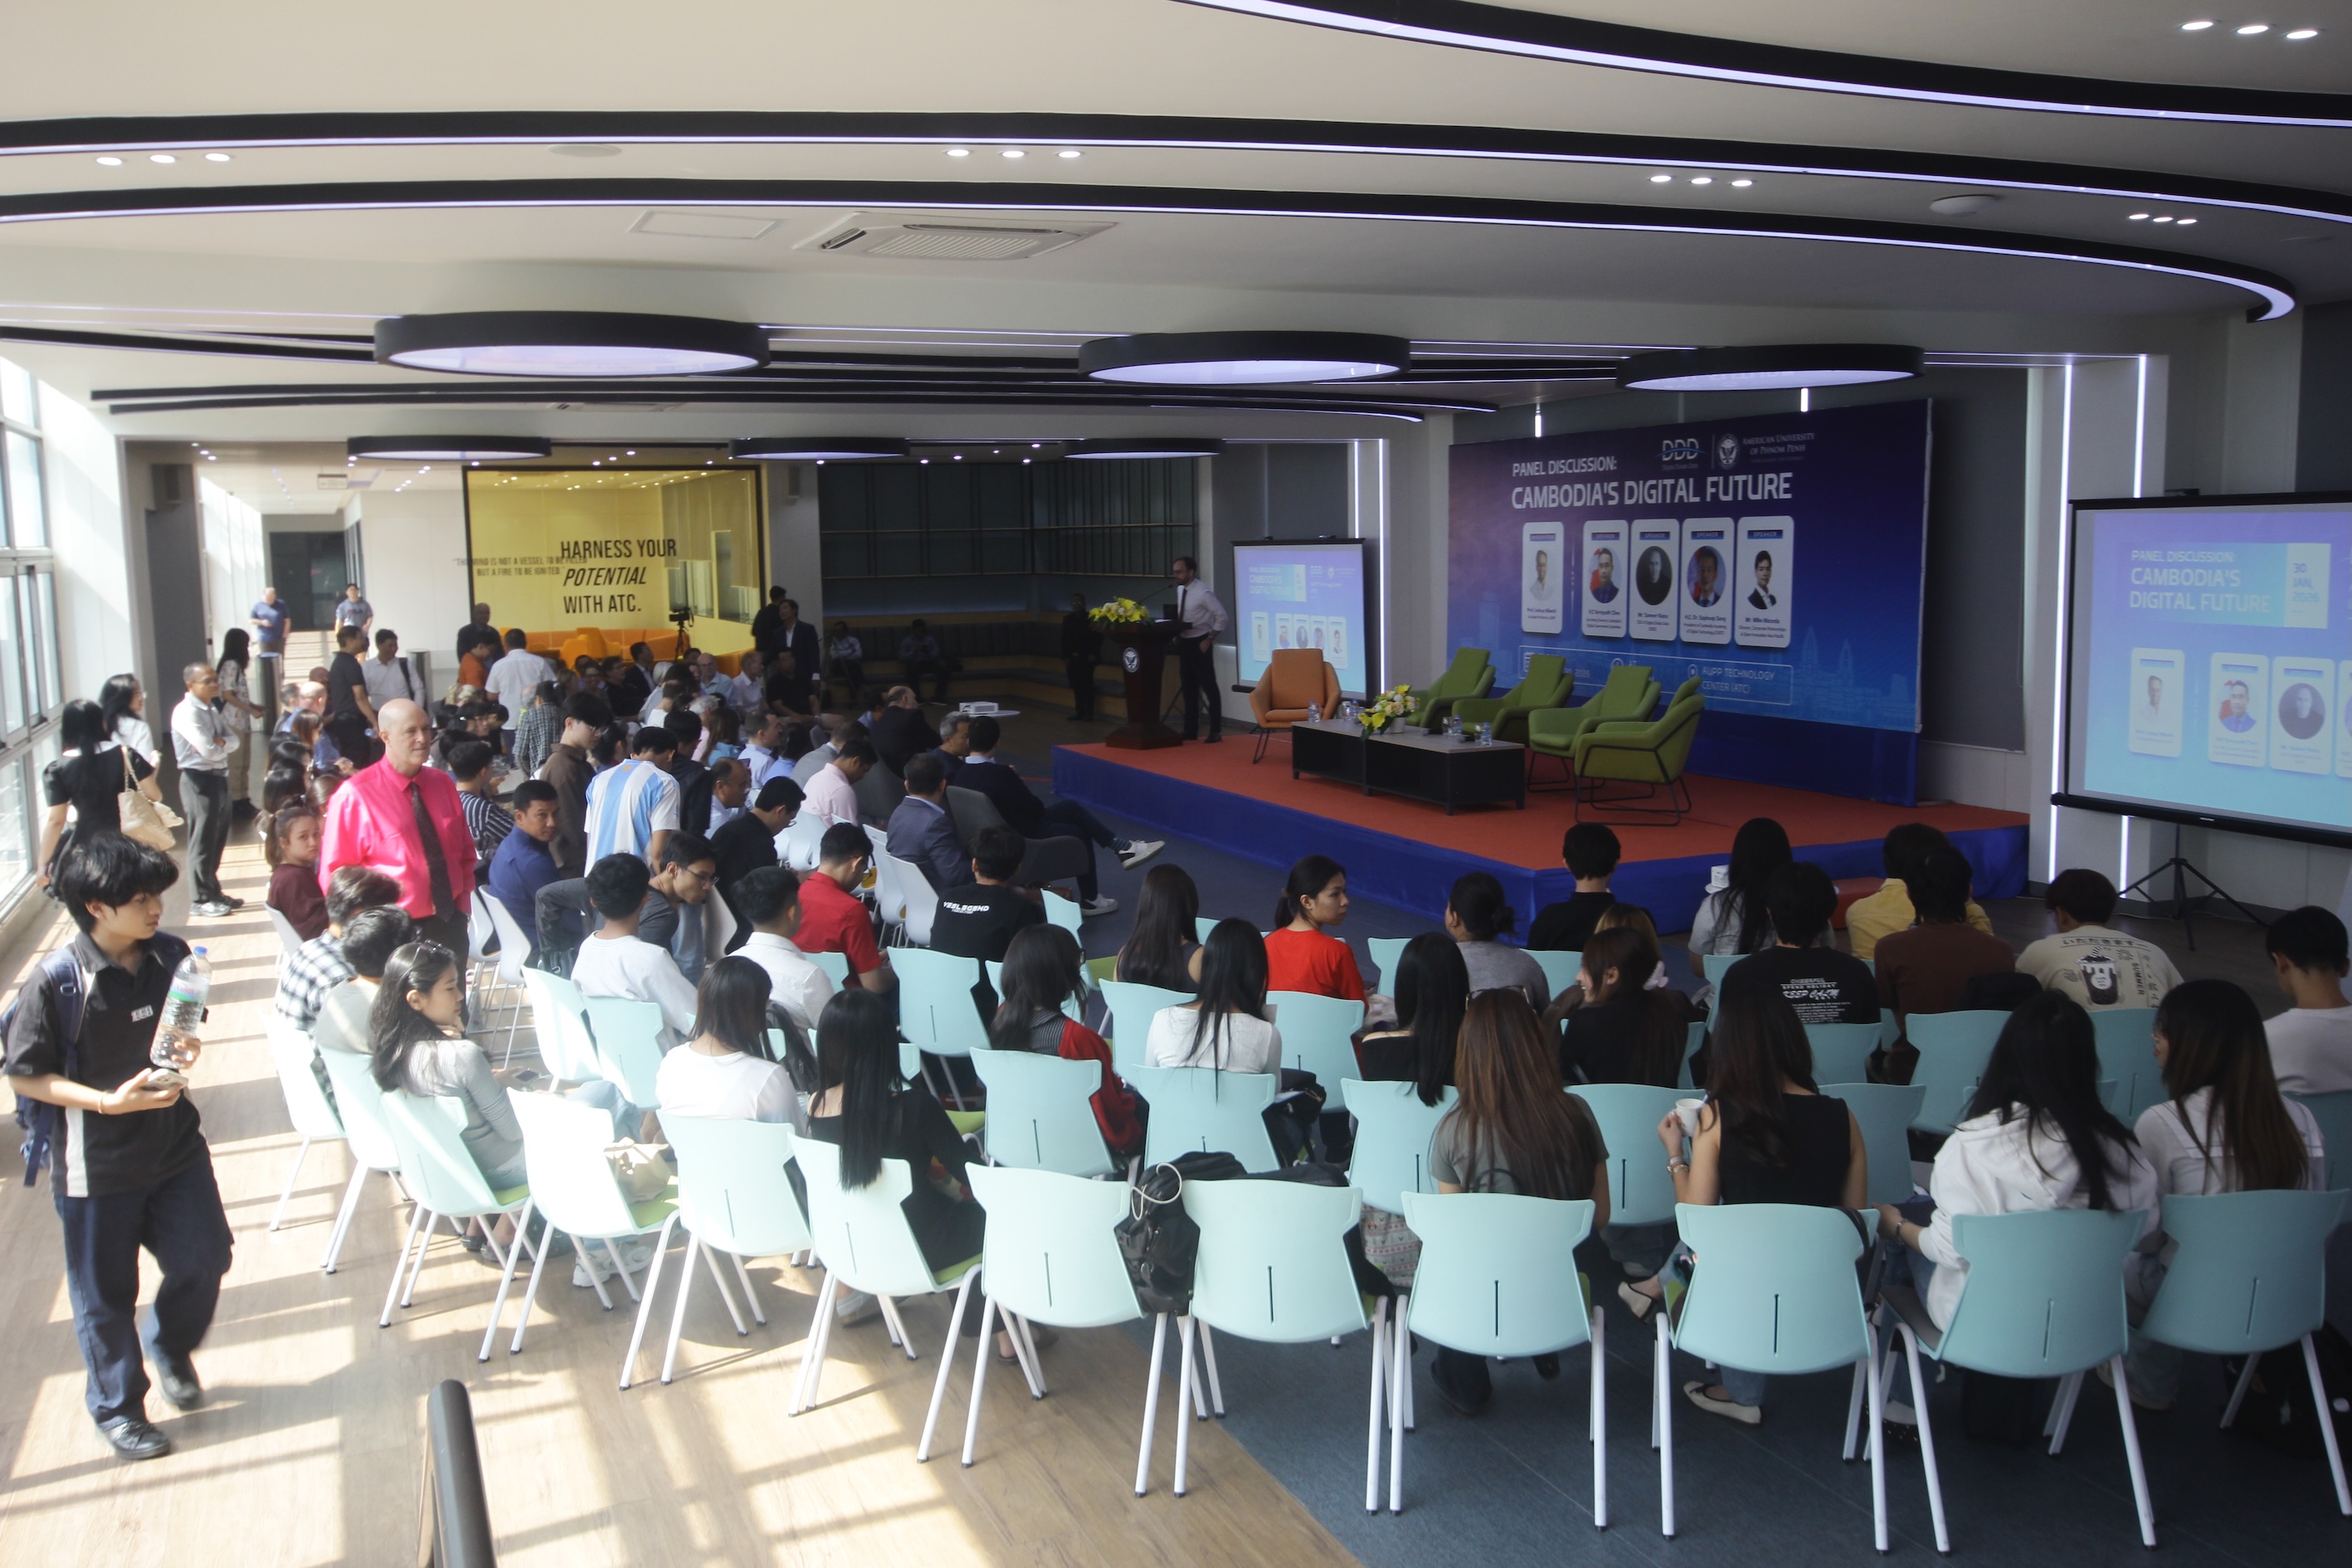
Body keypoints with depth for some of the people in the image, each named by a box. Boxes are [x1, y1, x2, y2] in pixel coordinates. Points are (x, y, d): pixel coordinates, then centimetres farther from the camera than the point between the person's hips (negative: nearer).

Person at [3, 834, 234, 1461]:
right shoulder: (56, 984, -20)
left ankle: (170, 1346, 40)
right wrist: (109, 1101, -23)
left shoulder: (169, 956, -5)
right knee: (105, 1293, 11)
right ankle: (116, 1408, 32)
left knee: (204, 1258, 9)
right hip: (97, 1166, -4)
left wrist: (189, 1047, -9)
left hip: (174, 1143, 4)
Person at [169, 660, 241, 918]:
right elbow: (208, 750, -22)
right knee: (202, 841, -2)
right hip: (199, 780, -9)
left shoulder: (214, 710, 13)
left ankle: (213, 891, 27)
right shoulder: (186, 712, -15)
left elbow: (233, 740, 5)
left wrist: (219, 742, -16)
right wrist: (224, 745, -2)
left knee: (217, 839, 16)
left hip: (219, 777, 9)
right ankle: (201, 900, 6)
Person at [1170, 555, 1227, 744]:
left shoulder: (1203, 592, -19)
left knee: (1209, 687, 0)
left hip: (1199, 643, -8)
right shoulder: (1180, 590, 5)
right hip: (1184, 642, 8)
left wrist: (1209, 640, -17)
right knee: (1189, 688, 13)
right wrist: (1178, 636, 8)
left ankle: (1215, 731, 7)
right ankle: (1191, 731, 20)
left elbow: (1222, 617, -19)